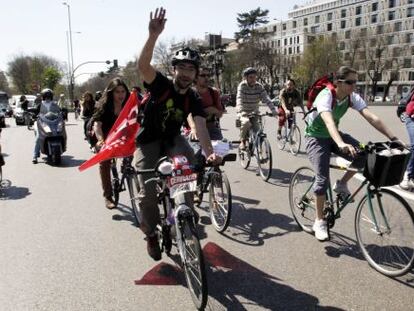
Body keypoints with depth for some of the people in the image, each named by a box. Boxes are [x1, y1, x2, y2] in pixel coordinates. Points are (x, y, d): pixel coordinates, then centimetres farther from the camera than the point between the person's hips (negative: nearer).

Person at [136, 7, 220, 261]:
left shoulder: (193, 99, -10)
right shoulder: (161, 84, -17)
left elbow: (201, 126, -25)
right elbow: (143, 65, -36)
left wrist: (209, 152, -43)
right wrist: (154, 35, -50)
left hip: (172, 139, 2)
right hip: (148, 141, -2)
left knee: (190, 165, -28)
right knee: (148, 191, -10)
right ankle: (151, 234, 15)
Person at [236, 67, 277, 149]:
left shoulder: (259, 86, -9)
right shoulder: (242, 86, -17)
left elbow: (266, 99, -18)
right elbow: (239, 99, -32)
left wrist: (274, 111, -32)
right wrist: (241, 111, -50)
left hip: (254, 112, 3)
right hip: (244, 112, -3)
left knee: (256, 133, -11)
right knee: (246, 122, -34)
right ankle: (243, 141, -9)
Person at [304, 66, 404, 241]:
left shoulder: (353, 98, -10)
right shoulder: (326, 96, -28)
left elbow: (372, 118, -20)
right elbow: (329, 121, -46)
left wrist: (393, 138, -32)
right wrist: (341, 144, -63)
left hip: (333, 135, 6)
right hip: (316, 137, -6)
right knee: (323, 179, -16)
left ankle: (341, 185, 9)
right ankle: (319, 221, 0)